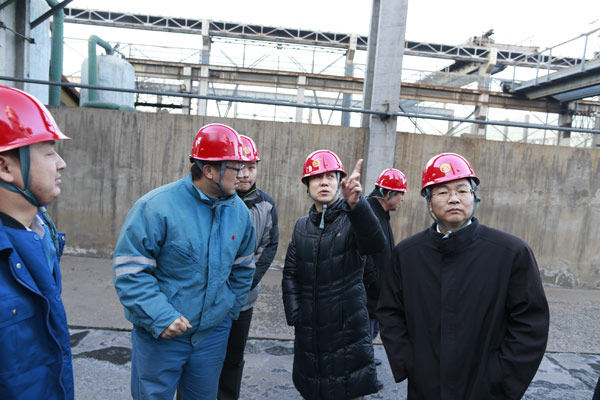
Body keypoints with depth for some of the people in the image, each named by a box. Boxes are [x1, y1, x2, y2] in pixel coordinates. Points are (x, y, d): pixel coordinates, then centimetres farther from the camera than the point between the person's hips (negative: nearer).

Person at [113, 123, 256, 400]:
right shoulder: (157, 206, -18)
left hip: (213, 334, 5)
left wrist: (229, 309, 8)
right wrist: (160, 317, -22)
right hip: (160, 334, -4)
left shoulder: (239, 211, -1)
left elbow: (243, 268, 11)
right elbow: (129, 270, -17)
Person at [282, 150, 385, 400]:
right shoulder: (302, 227, 7)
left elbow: (374, 244, -30)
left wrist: (356, 204, -48)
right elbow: (290, 274, 10)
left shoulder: (352, 219, -7)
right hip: (309, 330, 4)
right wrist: (294, 316, -2)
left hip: (347, 328, -4)